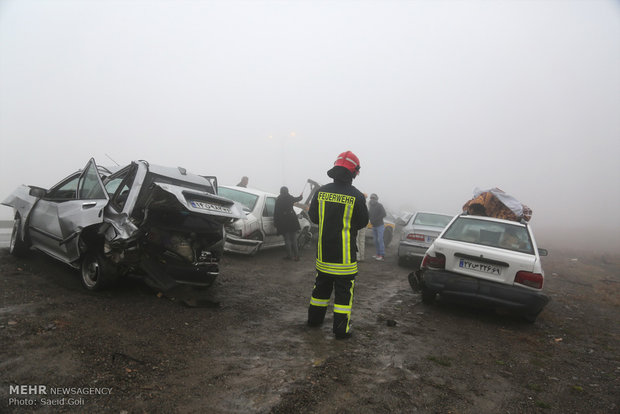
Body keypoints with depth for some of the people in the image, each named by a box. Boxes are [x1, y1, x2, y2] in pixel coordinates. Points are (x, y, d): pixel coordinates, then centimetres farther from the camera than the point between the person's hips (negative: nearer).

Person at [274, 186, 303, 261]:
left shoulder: (278, 200, -5)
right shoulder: (290, 198, 6)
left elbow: (276, 211, -6)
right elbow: (297, 199, 29)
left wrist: (275, 222, 0)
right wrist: (301, 196, 52)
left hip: (283, 220, -3)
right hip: (292, 220, 3)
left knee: (287, 239, 4)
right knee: (294, 239, 10)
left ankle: (289, 255, 6)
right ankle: (296, 255, 10)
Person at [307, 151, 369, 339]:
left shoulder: (321, 192, -2)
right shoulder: (356, 196, -14)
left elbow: (313, 217, 6)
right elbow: (362, 222, -4)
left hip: (323, 252, 4)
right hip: (345, 255, -4)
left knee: (321, 286, 21)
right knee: (344, 290, 6)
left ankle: (314, 318, 34)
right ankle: (341, 329, 11)